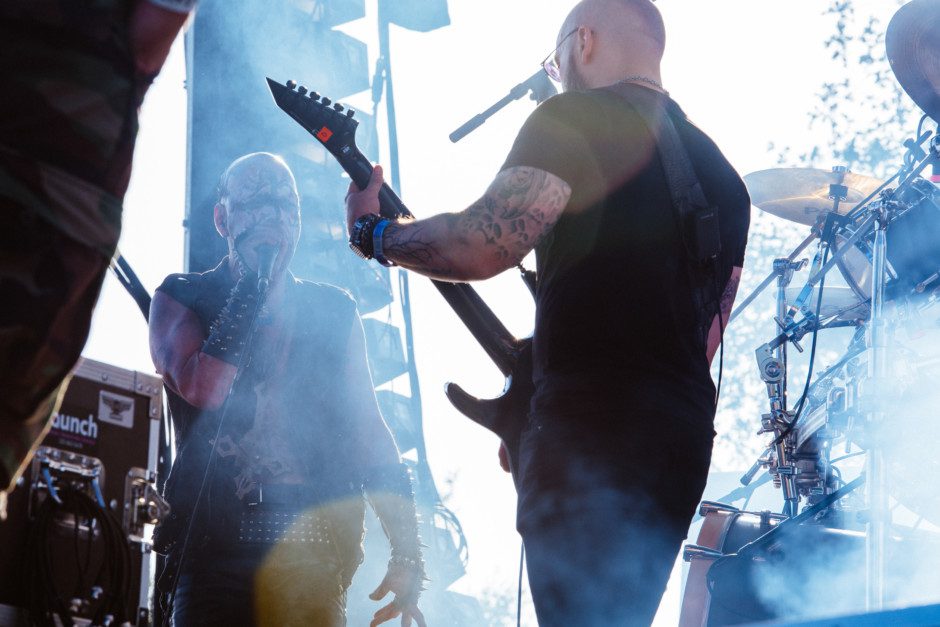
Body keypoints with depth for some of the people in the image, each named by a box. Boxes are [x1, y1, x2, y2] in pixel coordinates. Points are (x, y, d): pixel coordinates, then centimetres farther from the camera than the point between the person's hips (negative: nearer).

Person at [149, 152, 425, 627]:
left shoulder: (334, 314, 17)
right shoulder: (181, 299, 10)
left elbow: (368, 433, 13)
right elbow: (204, 390, -10)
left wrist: (406, 551, 4)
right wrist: (251, 285, -6)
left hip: (313, 557, 2)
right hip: (218, 549, -2)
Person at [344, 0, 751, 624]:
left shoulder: (575, 119, -3)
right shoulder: (718, 169, 22)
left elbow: (484, 247, -15)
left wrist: (373, 234, 1)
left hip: (591, 432, -8)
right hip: (683, 437, 8)